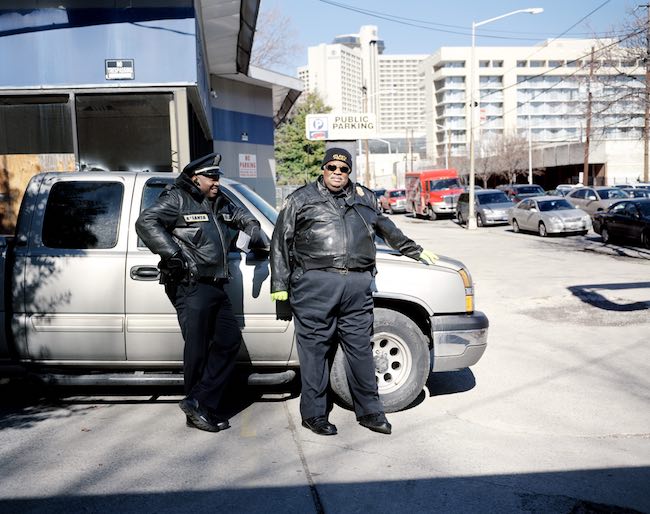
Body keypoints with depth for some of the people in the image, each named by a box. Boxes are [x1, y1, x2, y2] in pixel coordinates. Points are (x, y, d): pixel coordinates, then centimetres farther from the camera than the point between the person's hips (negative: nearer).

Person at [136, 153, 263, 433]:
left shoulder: (219, 202, 19)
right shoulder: (176, 199, -6)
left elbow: (241, 216, 36)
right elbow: (146, 222, -20)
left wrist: (253, 229, 13)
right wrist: (172, 256, -26)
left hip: (215, 286, 9)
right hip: (190, 287, -9)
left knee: (230, 339, 6)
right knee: (197, 349, -3)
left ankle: (198, 404, 8)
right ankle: (199, 409, 13)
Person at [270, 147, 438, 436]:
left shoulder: (364, 198, 21)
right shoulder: (301, 199, 11)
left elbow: (387, 229, 35)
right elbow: (280, 242, 9)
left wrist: (415, 251, 43)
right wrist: (280, 284, 3)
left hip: (358, 286, 3)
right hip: (315, 285, -3)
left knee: (360, 349, 8)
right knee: (315, 349, 1)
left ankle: (369, 412, 20)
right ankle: (314, 414, 13)